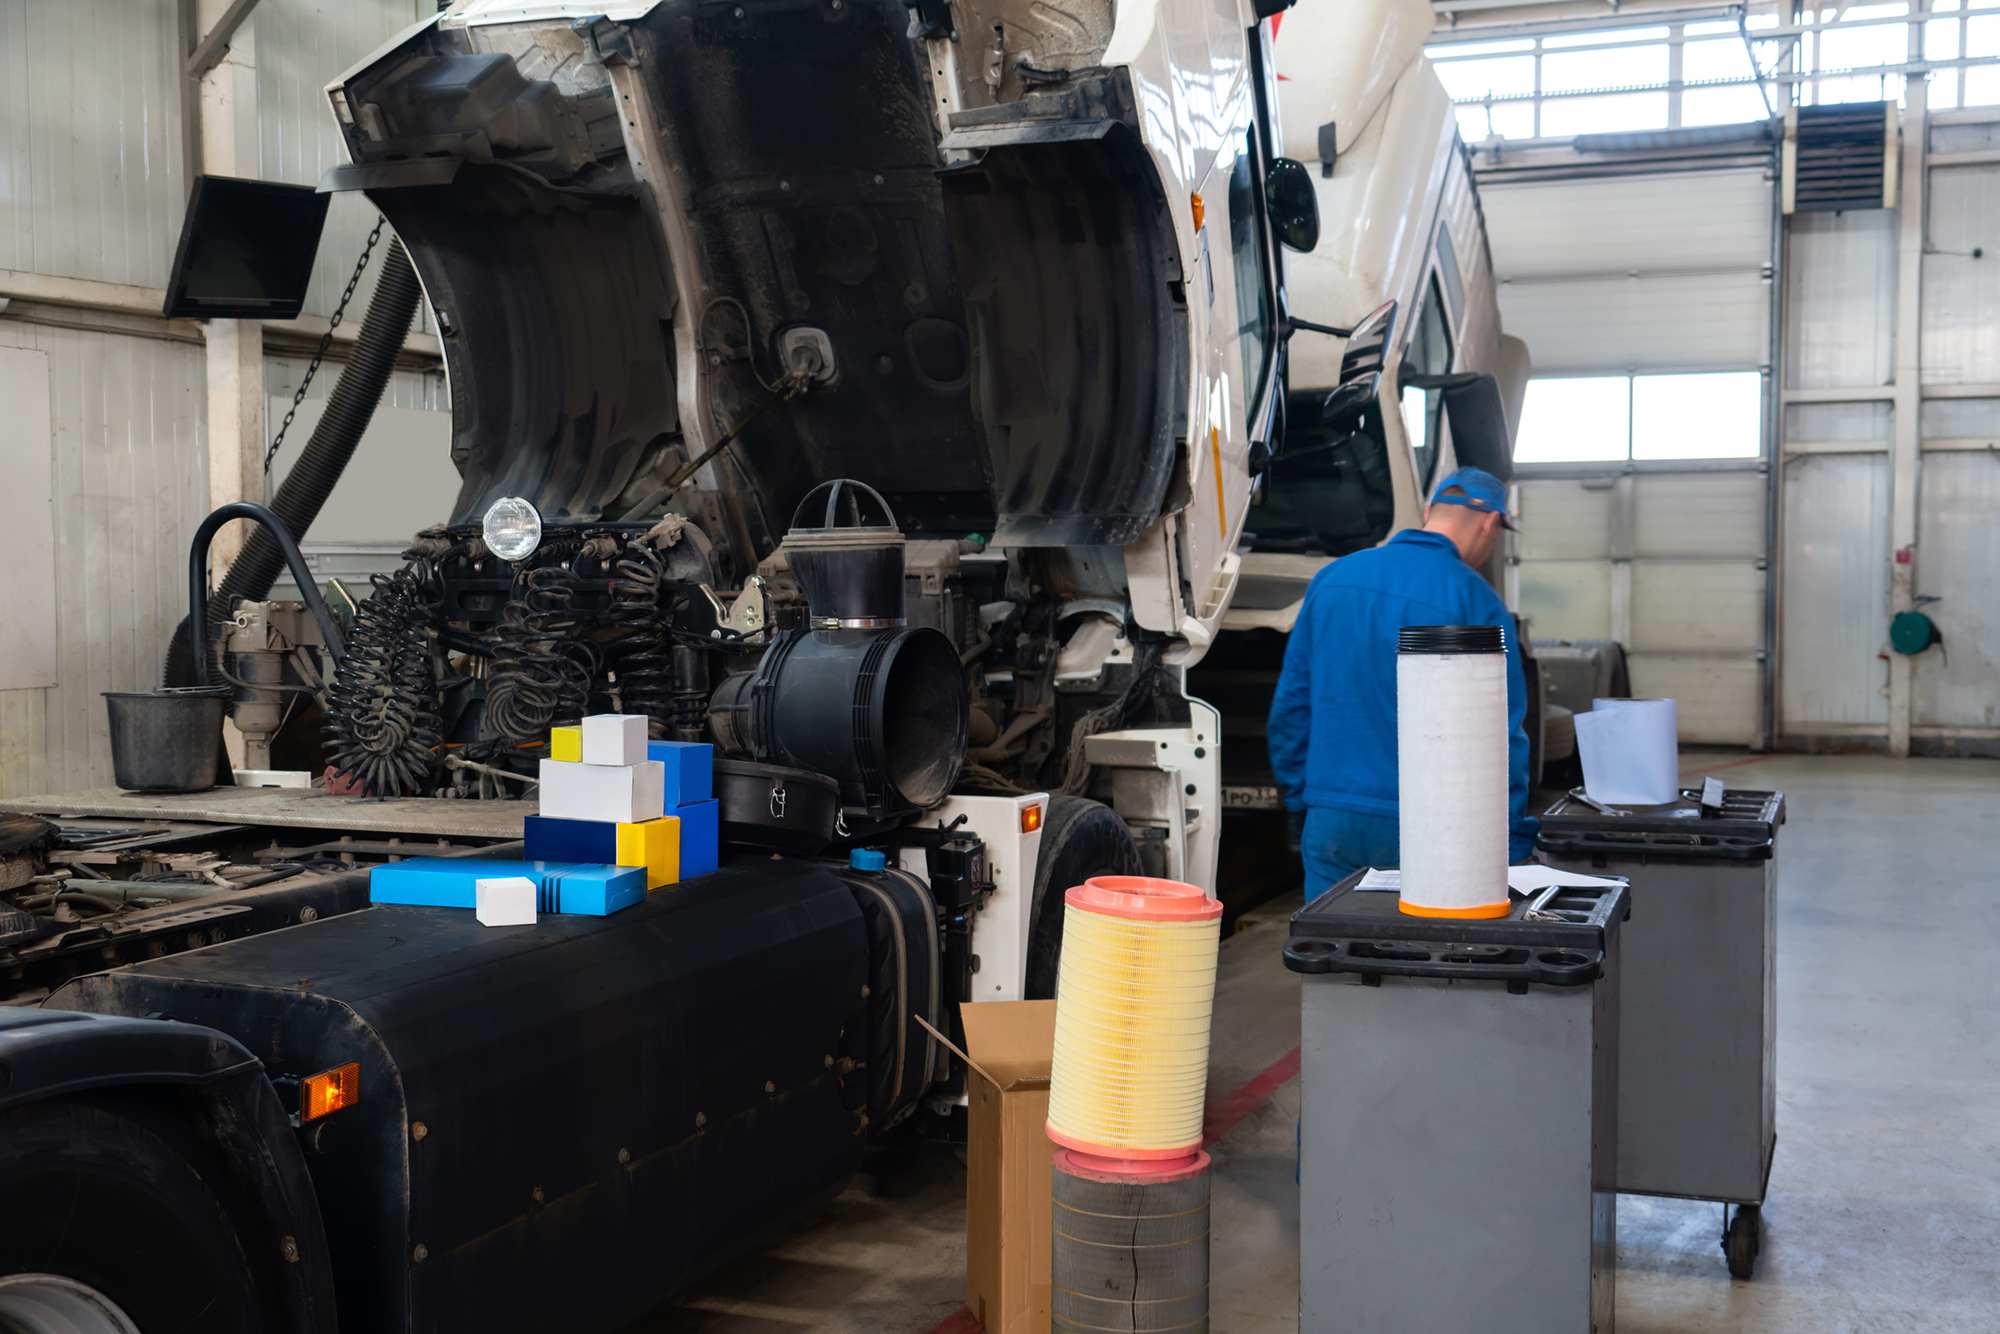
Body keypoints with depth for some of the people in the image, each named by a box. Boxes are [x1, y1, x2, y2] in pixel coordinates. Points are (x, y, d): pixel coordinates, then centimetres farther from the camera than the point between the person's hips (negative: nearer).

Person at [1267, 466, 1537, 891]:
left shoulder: (1331, 578, 8)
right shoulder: (1476, 601, -8)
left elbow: (1291, 702, 13)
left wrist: (1299, 800, 22)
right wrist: (1513, 843, -2)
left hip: (1330, 823, 4)